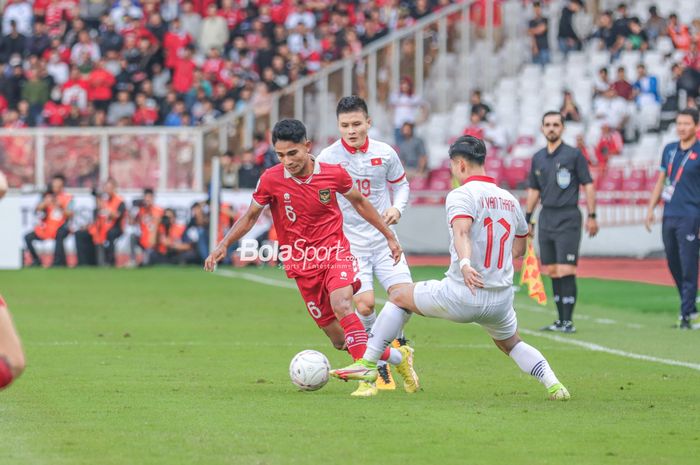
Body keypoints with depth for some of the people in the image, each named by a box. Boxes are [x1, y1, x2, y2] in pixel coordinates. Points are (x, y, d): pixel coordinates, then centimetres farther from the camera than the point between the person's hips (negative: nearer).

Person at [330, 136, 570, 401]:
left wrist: (465, 263, -45)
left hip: (461, 296, -6)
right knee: (511, 344, 32)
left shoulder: (462, 195, -9)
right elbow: (518, 248, 24)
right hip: (501, 300, 6)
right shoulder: (509, 200, 11)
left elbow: (462, 232, -30)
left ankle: (368, 364, 14)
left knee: (399, 297, 15)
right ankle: (554, 385, 13)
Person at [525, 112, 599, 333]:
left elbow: (588, 185, -3)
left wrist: (592, 216, -8)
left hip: (567, 218, -6)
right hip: (546, 217, 6)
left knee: (566, 270, -11)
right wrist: (528, 219, 17)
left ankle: (569, 321, -10)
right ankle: (560, 320, 11)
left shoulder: (574, 154, -4)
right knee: (552, 271, 6)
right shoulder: (538, 158, 12)